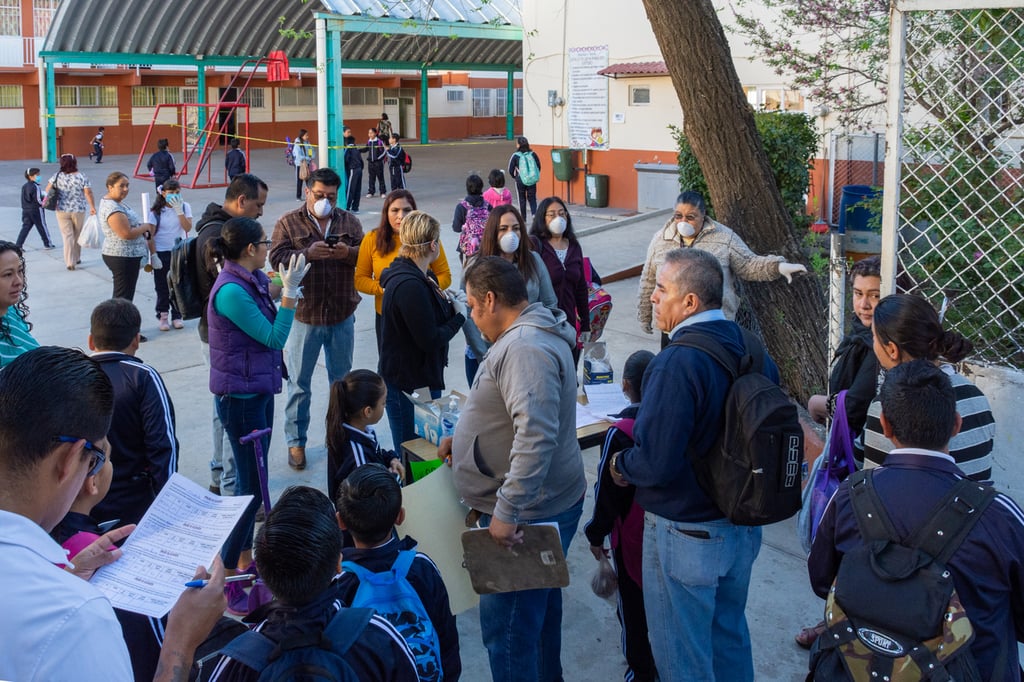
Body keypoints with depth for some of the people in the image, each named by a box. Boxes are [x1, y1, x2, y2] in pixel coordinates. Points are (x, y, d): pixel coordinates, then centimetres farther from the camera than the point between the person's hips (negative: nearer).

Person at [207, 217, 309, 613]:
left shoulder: (253, 279, 3)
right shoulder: (231, 290, -24)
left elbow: (270, 330, 8)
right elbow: (274, 337, -20)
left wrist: (285, 290, 1)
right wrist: (289, 291, -20)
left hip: (258, 390, 9)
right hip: (240, 396, -9)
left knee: (253, 476, 19)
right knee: (251, 485, -4)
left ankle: (245, 557, 34)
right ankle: (226, 579, 5)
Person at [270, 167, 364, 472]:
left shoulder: (349, 221, 5)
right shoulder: (288, 223, -3)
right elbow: (276, 257, -12)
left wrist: (348, 252, -19)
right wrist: (308, 254, -25)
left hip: (342, 315, 3)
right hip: (304, 315, -2)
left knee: (342, 379, 17)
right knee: (299, 383, 7)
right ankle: (296, 441, 19)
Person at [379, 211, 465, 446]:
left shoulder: (414, 276, 10)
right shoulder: (410, 285, -23)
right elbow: (430, 340, -22)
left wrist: (448, 303, 1)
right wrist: (459, 316, -9)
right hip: (409, 386, -10)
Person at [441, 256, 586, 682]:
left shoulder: (524, 349, -23)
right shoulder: (530, 335, 12)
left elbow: (535, 436, -33)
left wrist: (507, 512, -32)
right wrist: (466, 438, 22)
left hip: (529, 514, -11)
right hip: (545, 504, 11)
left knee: (507, 626, -3)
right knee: (539, 610, 25)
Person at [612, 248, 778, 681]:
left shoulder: (676, 363, -26)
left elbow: (655, 463, -28)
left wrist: (621, 465, -8)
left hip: (687, 536, -8)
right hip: (744, 527, 8)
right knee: (730, 638, 25)